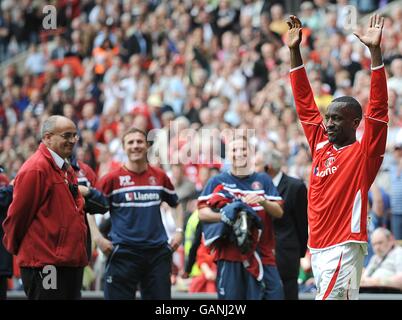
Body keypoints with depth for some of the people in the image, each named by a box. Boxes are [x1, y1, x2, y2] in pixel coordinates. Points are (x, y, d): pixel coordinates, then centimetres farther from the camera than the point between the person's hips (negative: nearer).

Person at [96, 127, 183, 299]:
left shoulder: (159, 176, 8)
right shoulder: (113, 179, -2)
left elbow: (176, 204, 24)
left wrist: (179, 231, 11)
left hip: (158, 251, 3)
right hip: (123, 252, -3)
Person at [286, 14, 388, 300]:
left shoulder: (365, 153, -4)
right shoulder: (321, 145, 13)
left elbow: (378, 109, -14)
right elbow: (305, 104, 16)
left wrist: (375, 52, -21)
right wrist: (294, 52, 13)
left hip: (344, 248, -7)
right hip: (317, 247, 7)